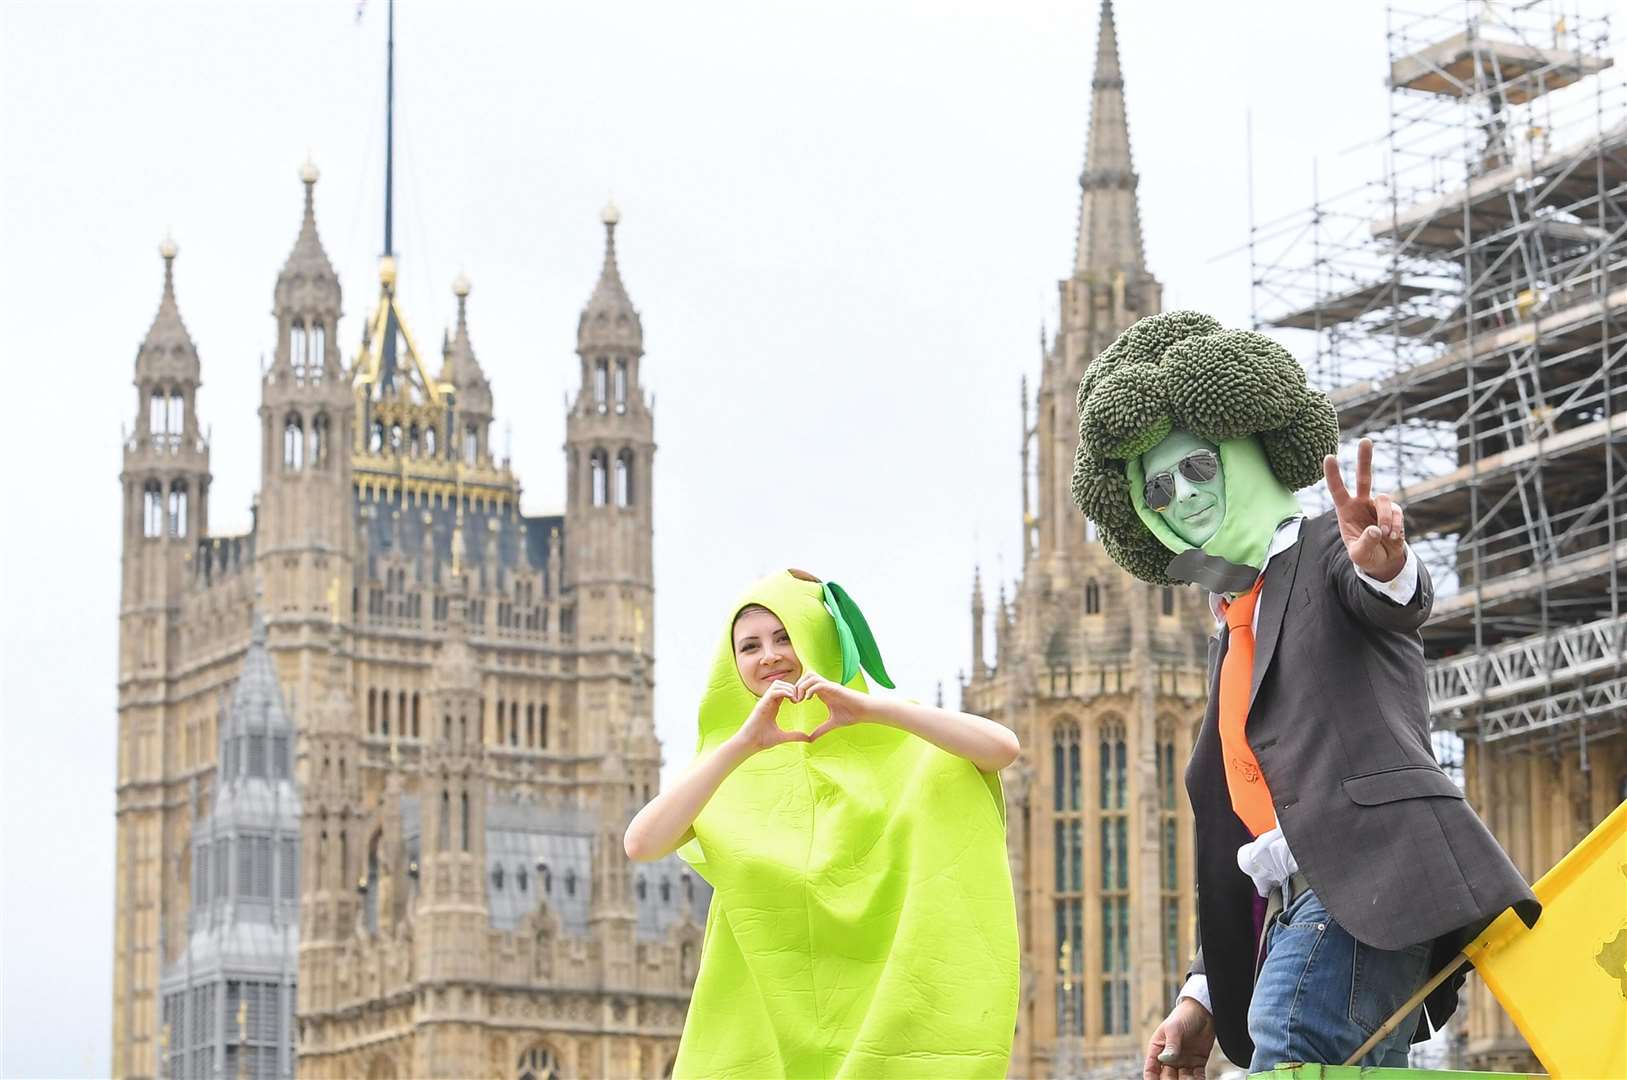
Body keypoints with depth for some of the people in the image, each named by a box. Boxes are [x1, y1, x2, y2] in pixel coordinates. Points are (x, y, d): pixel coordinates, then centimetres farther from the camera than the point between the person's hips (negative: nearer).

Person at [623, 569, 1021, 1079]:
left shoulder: (897, 741, 5)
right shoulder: (724, 766, 9)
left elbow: (1003, 747, -13)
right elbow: (641, 842, -8)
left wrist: (871, 709, -21)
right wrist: (742, 744, -18)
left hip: (879, 1001, -2)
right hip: (761, 1018, 2)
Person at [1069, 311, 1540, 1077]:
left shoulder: (1328, 551, 5)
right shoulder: (1235, 627, 28)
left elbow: (1400, 607, -20)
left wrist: (1386, 567, -46)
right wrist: (1204, 993, 20)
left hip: (1361, 885, -9)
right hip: (1297, 910, 9)